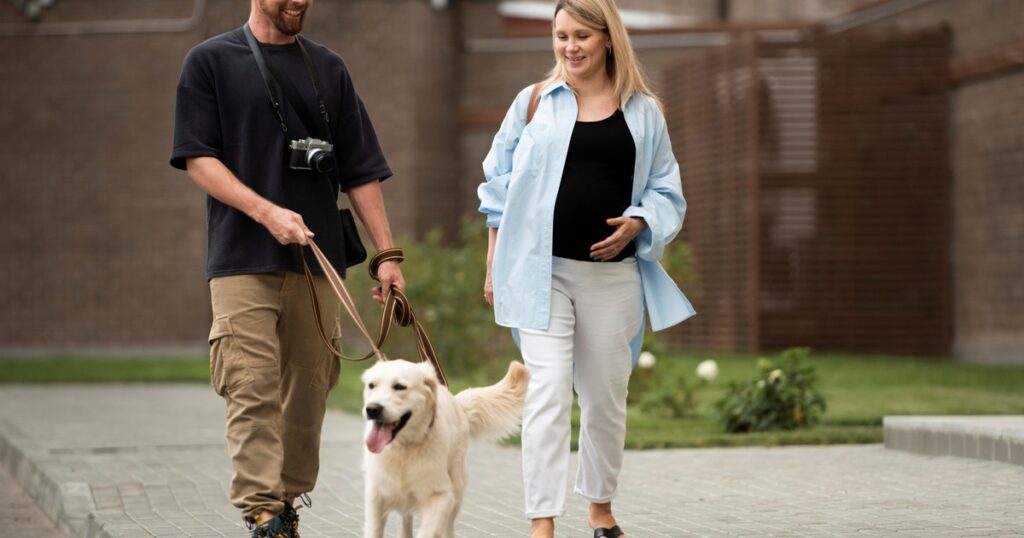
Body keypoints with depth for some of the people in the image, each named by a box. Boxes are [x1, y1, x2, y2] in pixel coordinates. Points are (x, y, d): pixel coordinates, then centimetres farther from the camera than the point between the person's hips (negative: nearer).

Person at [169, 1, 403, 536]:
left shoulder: (328, 69, 14)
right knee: (253, 392, -11)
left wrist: (386, 254, 5)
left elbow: (360, 170, 14)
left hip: (316, 259, 4)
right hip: (243, 258, -4)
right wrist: (267, 212, -16)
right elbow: (197, 158, -4)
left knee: (308, 391, 5)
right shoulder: (210, 61, 4)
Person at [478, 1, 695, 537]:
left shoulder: (644, 112, 7)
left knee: (606, 393, 11)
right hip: (542, 269, -2)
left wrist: (636, 225, -8)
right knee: (547, 391, -11)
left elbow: (667, 193, 12)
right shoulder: (534, 102, 4)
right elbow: (500, 186, 9)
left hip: (613, 272, 2)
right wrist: (494, 265, 5)